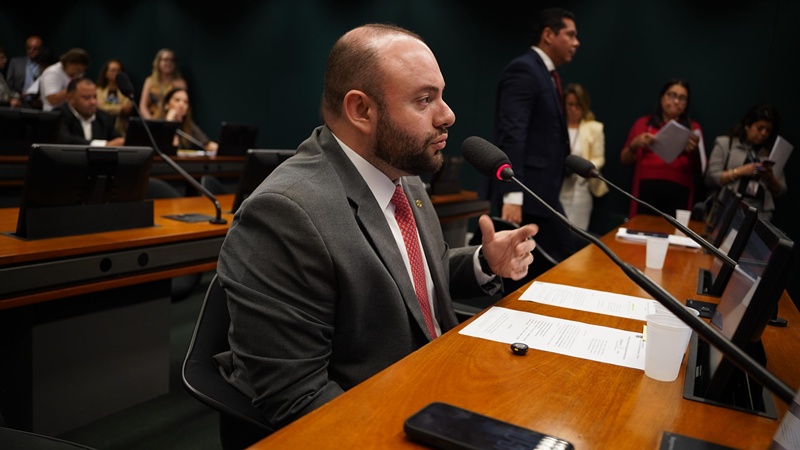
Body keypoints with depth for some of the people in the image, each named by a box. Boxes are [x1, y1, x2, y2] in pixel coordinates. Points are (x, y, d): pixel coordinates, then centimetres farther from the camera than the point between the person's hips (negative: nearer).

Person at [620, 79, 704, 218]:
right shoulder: (643, 123, 11)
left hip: (679, 192, 1)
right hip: (647, 189, 0)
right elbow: (625, 160, 9)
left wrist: (695, 150, -10)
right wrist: (634, 145, -10)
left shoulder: (693, 127, 13)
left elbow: (700, 169, 9)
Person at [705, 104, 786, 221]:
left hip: (760, 212, 2)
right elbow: (711, 178, -3)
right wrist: (739, 171, -11)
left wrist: (770, 178, -3)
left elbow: (781, 191, 15)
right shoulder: (725, 143, 6)